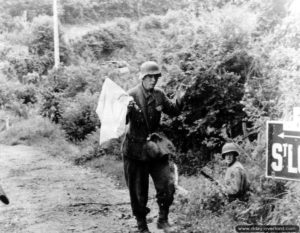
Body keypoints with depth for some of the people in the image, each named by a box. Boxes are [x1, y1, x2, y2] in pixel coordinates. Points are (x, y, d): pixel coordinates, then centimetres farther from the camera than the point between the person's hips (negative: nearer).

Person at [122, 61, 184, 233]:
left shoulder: (160, 95, 2)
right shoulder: (131, 95, -11)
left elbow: (172, 111, 15)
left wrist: (179, 101, -5)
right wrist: (128, 110, -34)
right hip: (135, 150, -3)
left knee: (167, 185, -1)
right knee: (138, 191, 6)